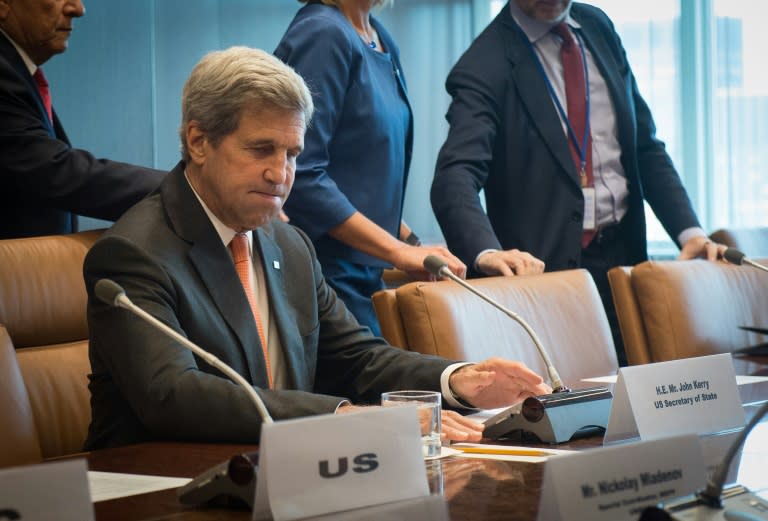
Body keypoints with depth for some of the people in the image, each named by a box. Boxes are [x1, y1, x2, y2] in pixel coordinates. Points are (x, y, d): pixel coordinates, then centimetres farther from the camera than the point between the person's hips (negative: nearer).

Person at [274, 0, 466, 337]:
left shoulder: (383, 43, 13)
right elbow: (302, 178, -21)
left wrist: (413, 245, 8)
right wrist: (398, 251, -19)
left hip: (368, 271, 8)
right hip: (330, 271, -8)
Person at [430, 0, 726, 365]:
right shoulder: (484, 65, -10)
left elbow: (645, 146, 12)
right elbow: (454, 179, -22)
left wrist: (689, 231, 1)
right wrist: (486, 252, -41)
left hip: (624, 252, 6)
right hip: (550, 263, -5)